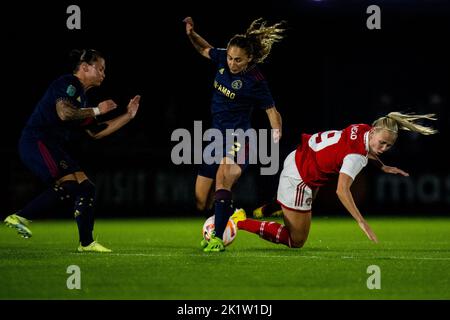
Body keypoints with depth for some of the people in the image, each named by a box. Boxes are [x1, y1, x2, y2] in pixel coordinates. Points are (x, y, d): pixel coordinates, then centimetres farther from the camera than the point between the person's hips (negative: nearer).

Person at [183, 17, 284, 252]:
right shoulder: (223, 59, 0)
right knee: (201, 203, 5)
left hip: (238, 140, -7)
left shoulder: (254, 80, -15)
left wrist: (277, 134, -23)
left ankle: (217, 239, -40)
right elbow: (204, 49, 22)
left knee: (222, 179, -35)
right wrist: (191, 34, 5)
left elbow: (271, 110, -6)